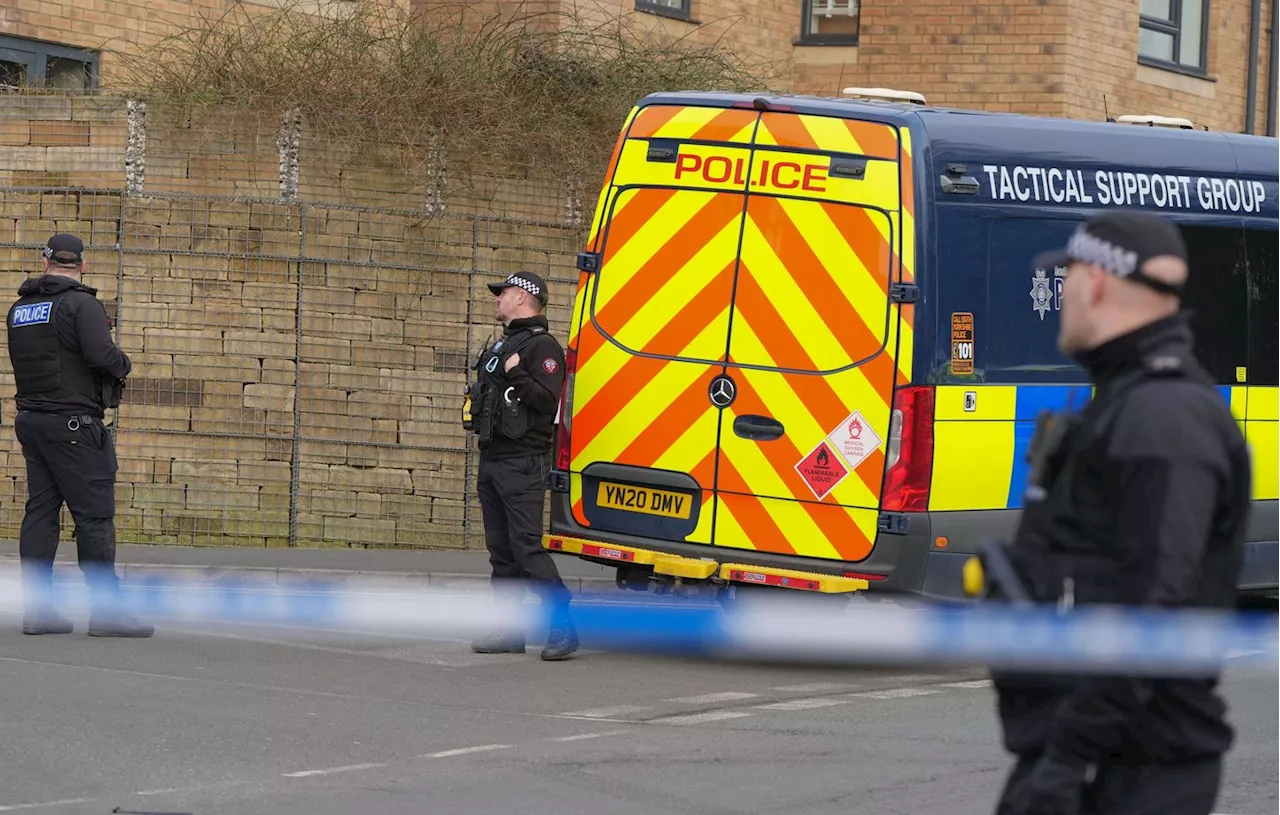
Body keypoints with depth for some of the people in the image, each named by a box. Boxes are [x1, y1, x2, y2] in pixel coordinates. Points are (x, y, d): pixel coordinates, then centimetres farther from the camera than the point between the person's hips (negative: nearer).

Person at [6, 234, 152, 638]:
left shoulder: (19, 309, 14)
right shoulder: (81, 304, -10)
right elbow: (102, 356, -21)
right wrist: (123, 363, -2)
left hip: (30, 418, 7)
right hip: (72, 422, -7)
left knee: (41, 511, 7)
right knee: (94, 514, -6)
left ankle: (36, 608, 4)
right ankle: (105, 610, -9)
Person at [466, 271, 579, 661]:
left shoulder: (542, 346, -9)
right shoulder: (503, 345, 21)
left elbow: (547, 400, -21)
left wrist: (517, 375, -24)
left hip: (522, 464, -10)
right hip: (492, 460, 10)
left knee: (527, 546, -15)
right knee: (501, 550, 9)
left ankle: (562, 626, -13)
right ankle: (510, 631, 12)